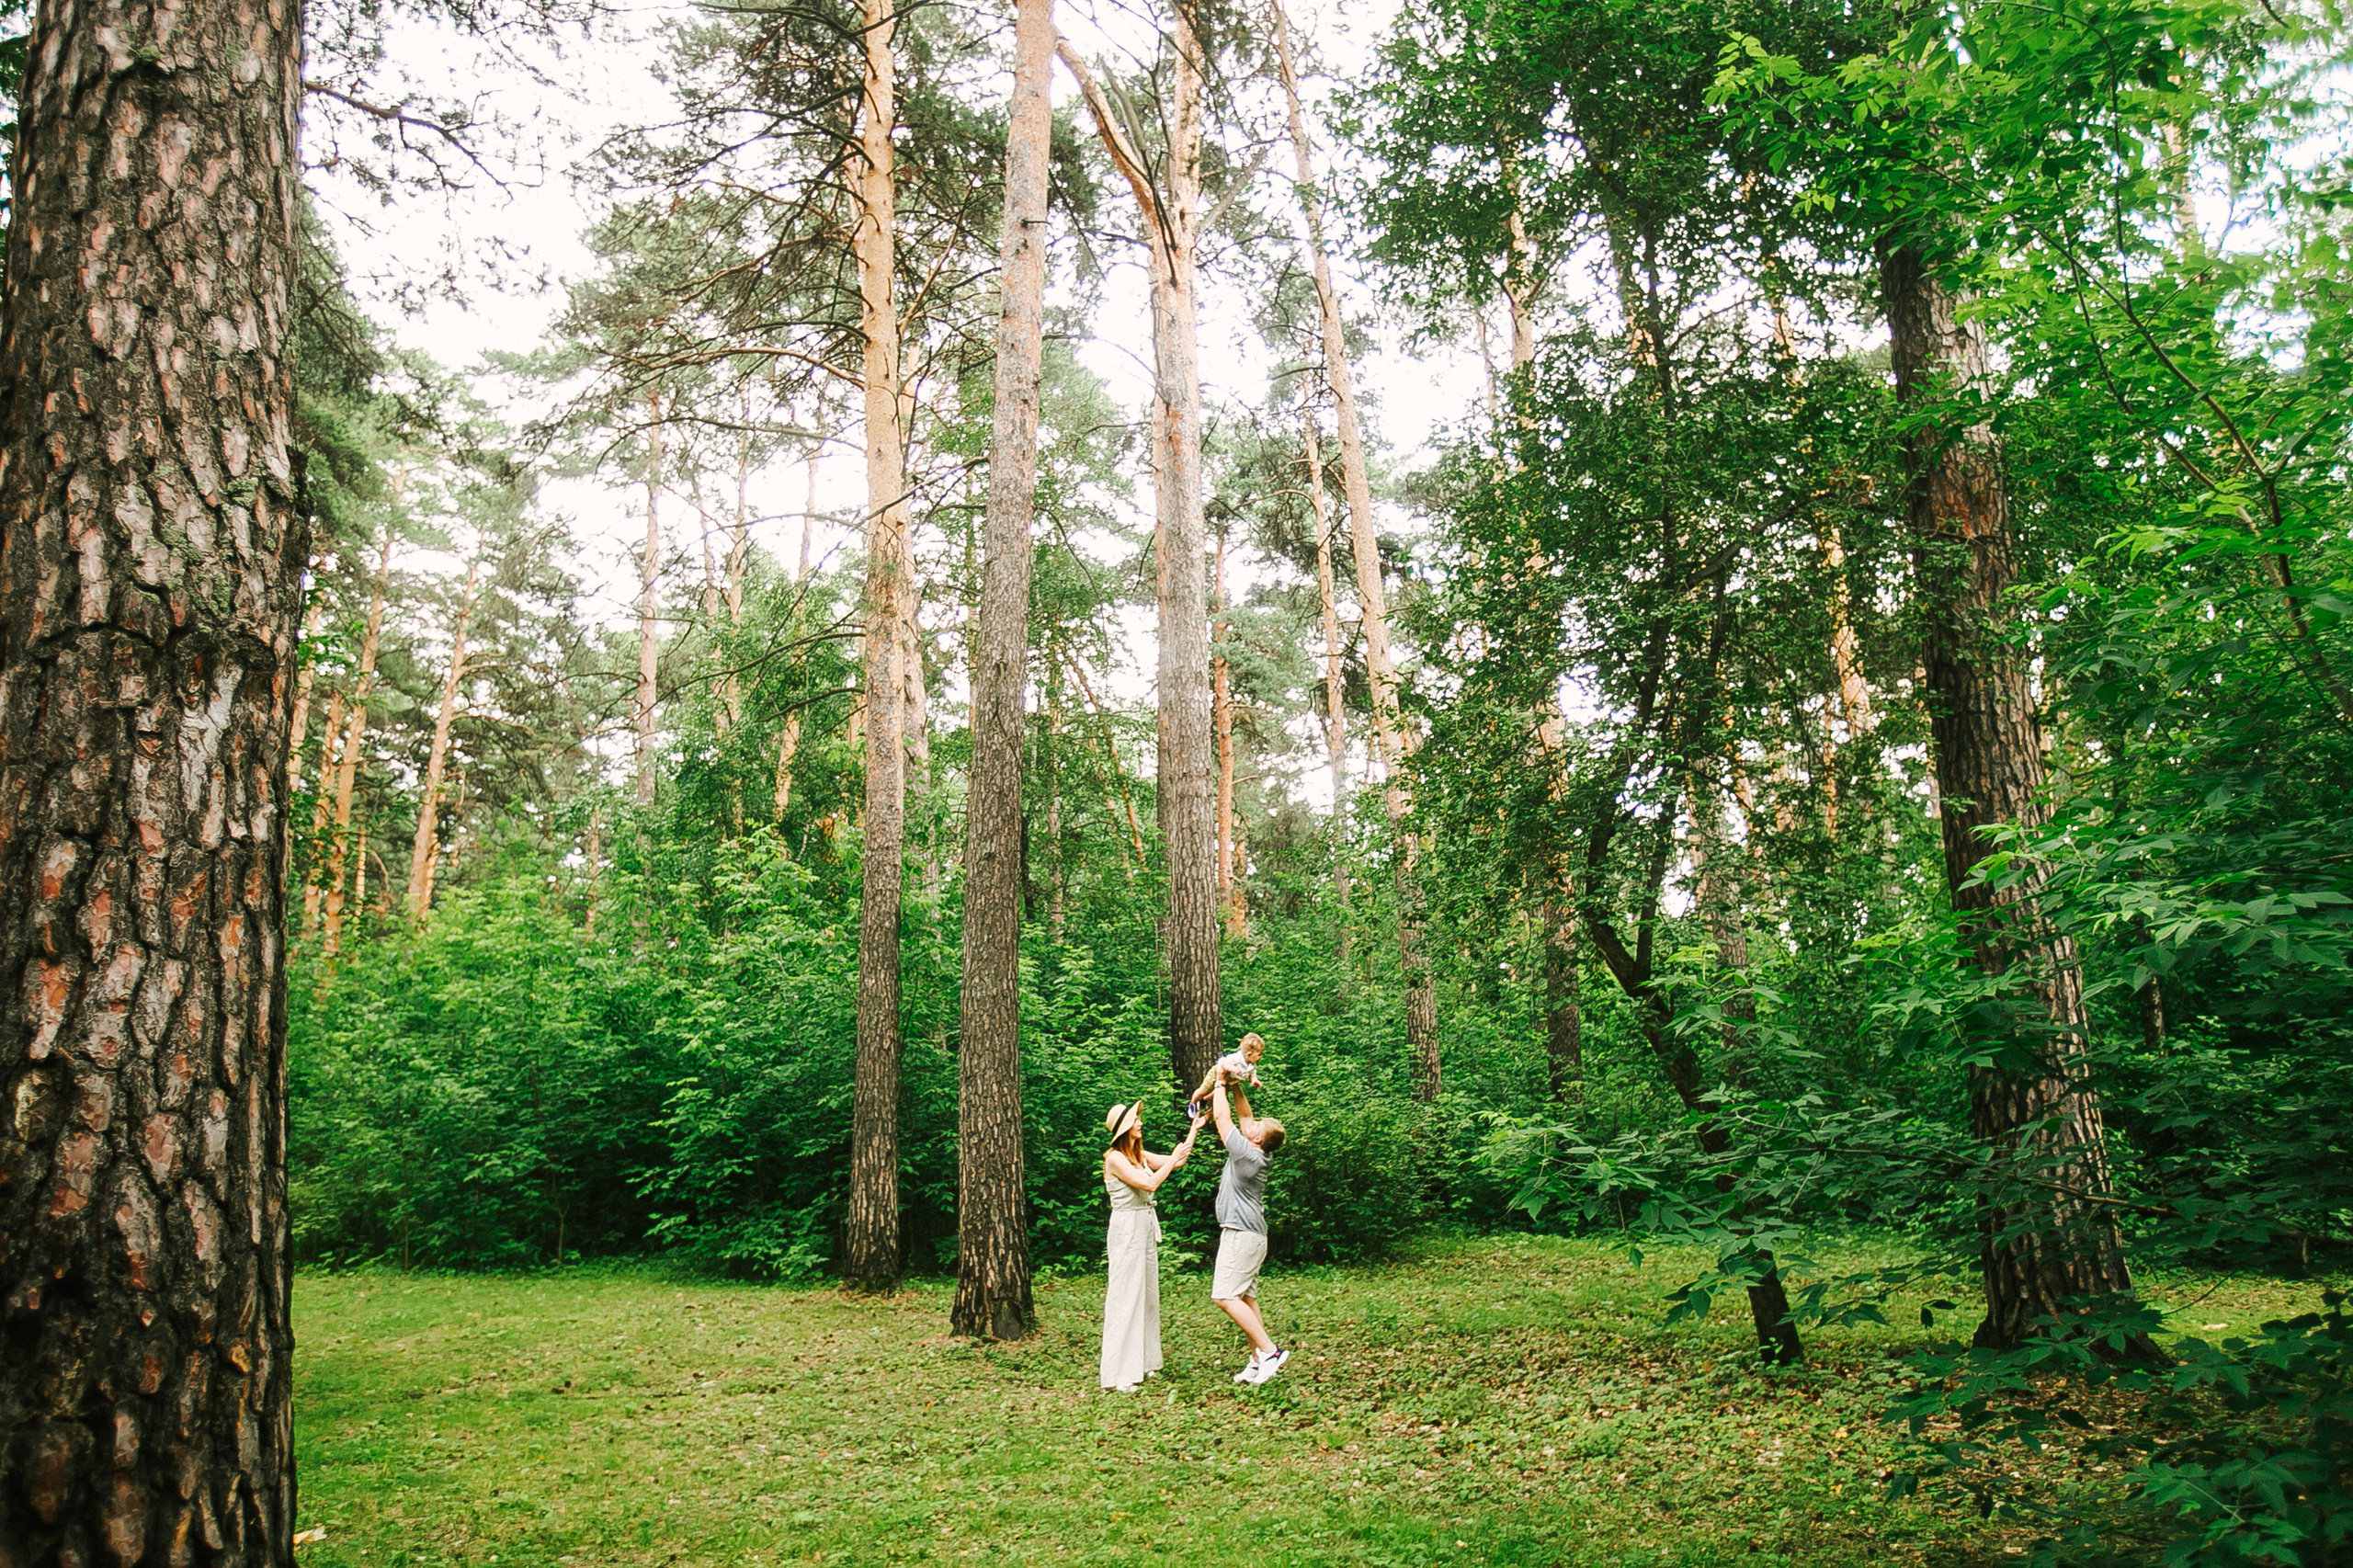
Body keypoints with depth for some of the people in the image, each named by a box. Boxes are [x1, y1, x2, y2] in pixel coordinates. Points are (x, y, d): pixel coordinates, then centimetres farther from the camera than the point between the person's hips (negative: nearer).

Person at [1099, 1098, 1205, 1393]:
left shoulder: (1140, 1156, 11)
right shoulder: (1115, 1158, -14)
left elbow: (1178, 1161, 17)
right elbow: (1150, 1183, -21)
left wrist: (1194, 1129, 15)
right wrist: (1174, 1158, -13)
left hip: (1146, 1227, 9)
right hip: (1127, 1228, -9)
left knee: (1147, 1294, 12)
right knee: (1125, 1296, -6)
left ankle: (1142, 1362, 22)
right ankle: (1120, 1374, -3)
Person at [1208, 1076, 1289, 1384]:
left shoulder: (1247, 1153, -18)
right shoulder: (1259, 1154, 6)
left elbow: (1222, 1117, -11)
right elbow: (1244, 1116, 19)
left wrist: (1219, 1084, 0)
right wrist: (1235, 1086, 18)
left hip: (1241, 1234, -10)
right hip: (1249, 1234, 10)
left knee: (1225, 1296, -12)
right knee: (1246, 1298, 11)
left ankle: (1269, 1350, -14)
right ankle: (1258, 1360, 11)